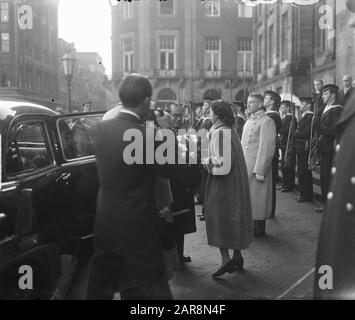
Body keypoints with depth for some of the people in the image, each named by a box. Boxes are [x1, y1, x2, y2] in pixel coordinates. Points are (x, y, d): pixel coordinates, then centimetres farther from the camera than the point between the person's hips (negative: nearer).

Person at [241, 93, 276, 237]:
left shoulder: (266, 122, -11)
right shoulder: (249, 121, 17)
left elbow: (267, 148, -17)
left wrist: (260, 171, -20)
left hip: (257, 167, -8)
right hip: (245, 166, 8)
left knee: (257, 197, 1)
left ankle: (259, 228, 14)